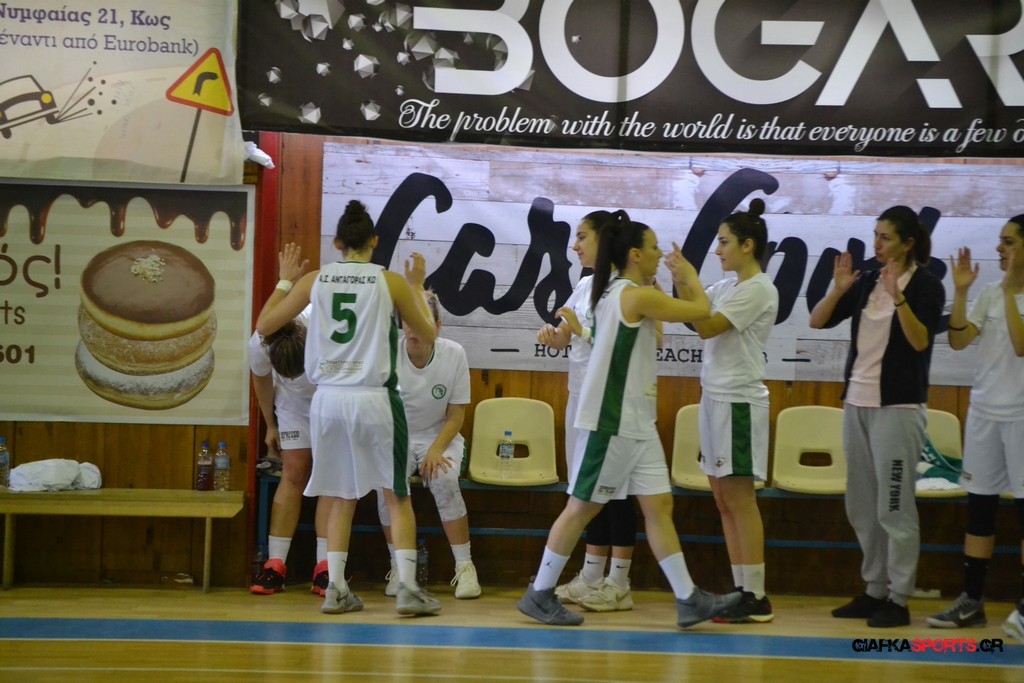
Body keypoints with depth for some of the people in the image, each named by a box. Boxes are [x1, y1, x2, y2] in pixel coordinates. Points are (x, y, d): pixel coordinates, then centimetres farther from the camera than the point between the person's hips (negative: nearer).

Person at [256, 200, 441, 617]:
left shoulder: (313, 280, 2)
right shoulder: (392, 282, -2)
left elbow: (264, 325, 8)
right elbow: (428, 334, 9)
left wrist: (284, 279, 20)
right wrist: (417, 285, 21)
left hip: (328, 399, 3)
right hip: (375, 399, -2)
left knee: (342, 497, 16)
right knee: (398, 496, 10)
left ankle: (336, 589, 14)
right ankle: (408, 589, 4)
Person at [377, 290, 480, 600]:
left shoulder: (454, 354, -11)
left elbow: (456, 415, -4)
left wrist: (435, 451, -19)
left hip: (440, 436, 0)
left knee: (444, 481, -31)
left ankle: (465, 567, -17)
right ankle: (398, 566, -9)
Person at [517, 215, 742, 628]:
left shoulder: (617, 293, 15)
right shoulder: (636, 295, -15)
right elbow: (701, 311, -12)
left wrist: (680, 280, 12)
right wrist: (689, 275, 5)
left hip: (635, 424, 10)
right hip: (611, 423, -10)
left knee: (659, 505, 7)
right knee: (582, 508, -1)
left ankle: (688, 600, 8)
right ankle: (539, 595, 10)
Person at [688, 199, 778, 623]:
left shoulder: (759, 289, -12)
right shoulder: (726, 287, 14)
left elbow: (707, 327, -19)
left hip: (739, 401, -9)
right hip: (715, 398, 9)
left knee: (740, 499, -6)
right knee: (724, 500, 10)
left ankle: (757, 598, -2)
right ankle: (742, 592, 16)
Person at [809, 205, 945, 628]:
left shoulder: (925, 285, -5)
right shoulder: (866, 282, 10)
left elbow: (920, 341, -19)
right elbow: (816, 322, 6)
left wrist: (897, 295, -27)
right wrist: (838, 288, -9)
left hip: (897, 407, -6)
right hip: (856, 403, 7)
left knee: (894, 507, -4)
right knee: (861, 506, 11)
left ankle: (898, 600, 3)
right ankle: (875, 591, 20)